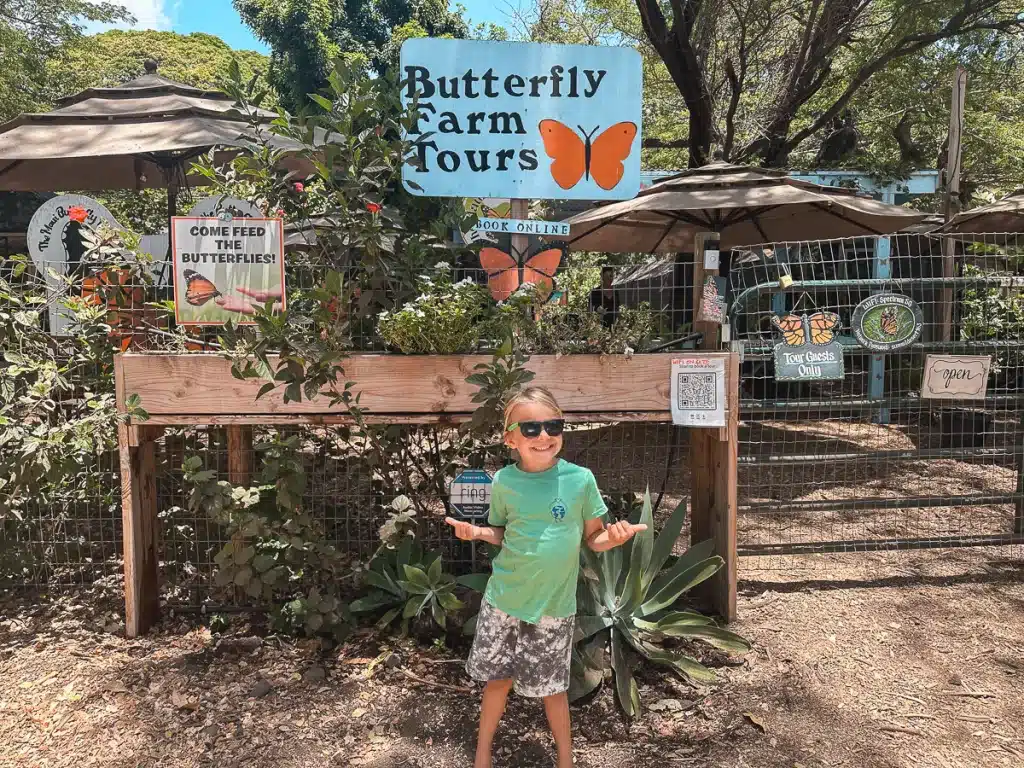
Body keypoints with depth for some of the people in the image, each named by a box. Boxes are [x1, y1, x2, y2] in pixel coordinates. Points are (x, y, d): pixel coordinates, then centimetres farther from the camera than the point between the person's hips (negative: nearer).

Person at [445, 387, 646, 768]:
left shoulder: (580, 479, -13)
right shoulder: (504, 481, -8)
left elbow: (592, 538, -4)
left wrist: (613, 537, -25)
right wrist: (475, 532, -12)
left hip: (554, 605, -1)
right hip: (503, 600, 2)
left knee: (551, 688, 12)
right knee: (498, 679, 16)